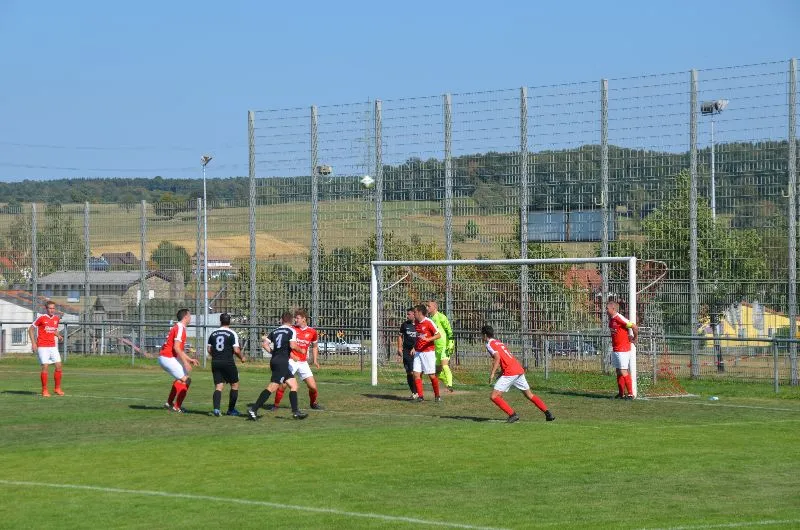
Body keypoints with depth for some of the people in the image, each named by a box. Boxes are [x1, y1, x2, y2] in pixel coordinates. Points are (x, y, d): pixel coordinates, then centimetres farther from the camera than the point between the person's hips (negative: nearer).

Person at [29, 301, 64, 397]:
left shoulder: (57, 318, 9)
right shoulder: (41, 318, -7)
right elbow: (31, 329, -1)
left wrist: (59, 336, 3)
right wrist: (33, 343, -8)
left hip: (53, 346, 5)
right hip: (42, 347, -5)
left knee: (58, 366, -1)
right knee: (45, 367, -10)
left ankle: (57, 388, 11)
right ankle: (44, 390, -1)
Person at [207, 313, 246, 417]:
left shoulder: (213, 333, 7)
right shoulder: (232, 334, -7)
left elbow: (208, 349, 9)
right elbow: (236, 350, -13)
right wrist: (242, 357, 6)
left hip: (215, 362, 4)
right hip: (228, 362, -4)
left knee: (218, 386, 3)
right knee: (235, 385, 13)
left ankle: (216, 408, -18)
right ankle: (231, 410, 15)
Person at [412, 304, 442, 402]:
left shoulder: (429, 322, -12)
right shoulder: (416, 322, 9)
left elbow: (438, 335, -14)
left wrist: (427, 339, -27)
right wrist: (414, 347, 19)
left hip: (428, 352, -6)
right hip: (418, 352, 6)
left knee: (431, 375, -1)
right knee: (416, 374, -4)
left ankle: (437, 395, 14)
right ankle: (420, 396, -1)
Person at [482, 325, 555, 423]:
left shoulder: (489, 344, -2)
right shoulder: (499, 343, 23)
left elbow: (497, 358, -17)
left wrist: (492, 374, -18)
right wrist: (501, 373, 26)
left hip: (510, 373, -9)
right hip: (519, 370, 9)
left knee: (494, 396, -5)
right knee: (529, 395, 18)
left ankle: (512, 415, -12)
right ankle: (548, 414, 14)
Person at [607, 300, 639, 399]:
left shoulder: (619, 319, -19)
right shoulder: (611, 319, 10)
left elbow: (634, 326, -21)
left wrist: (634, 338, -9)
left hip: (623, 349, -9)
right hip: (615, 349, 9)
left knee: (623, 372, -9)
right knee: (618, 372, 12)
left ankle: (630, 394, -4)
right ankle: (621, 394, 18)